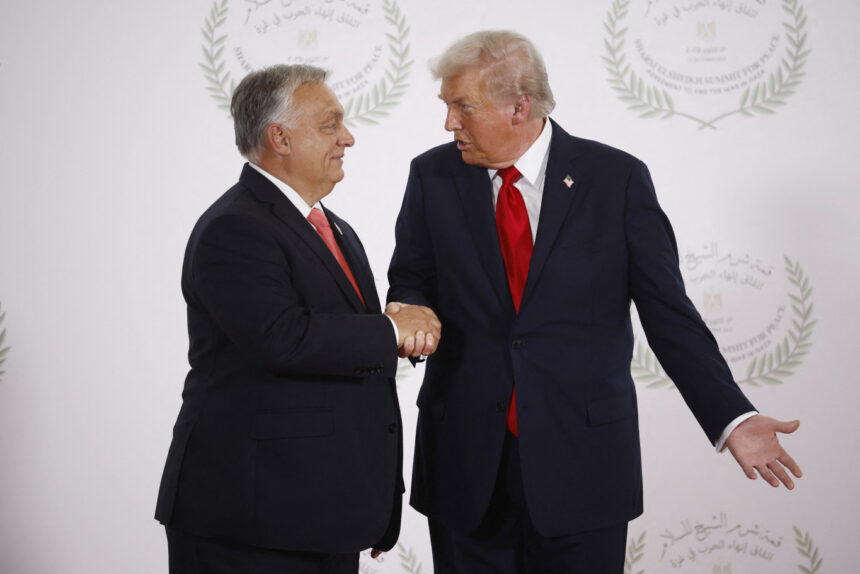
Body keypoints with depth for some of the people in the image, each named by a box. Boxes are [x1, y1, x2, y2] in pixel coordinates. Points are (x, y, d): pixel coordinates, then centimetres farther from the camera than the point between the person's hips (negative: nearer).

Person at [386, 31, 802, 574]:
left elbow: (669, 314, -2)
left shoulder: (617, 178, -4)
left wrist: (733, 417, -10)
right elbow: (411, 280, 12)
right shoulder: (433, 176, 4)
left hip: (581, 462, -2)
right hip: (465, 459, 2)